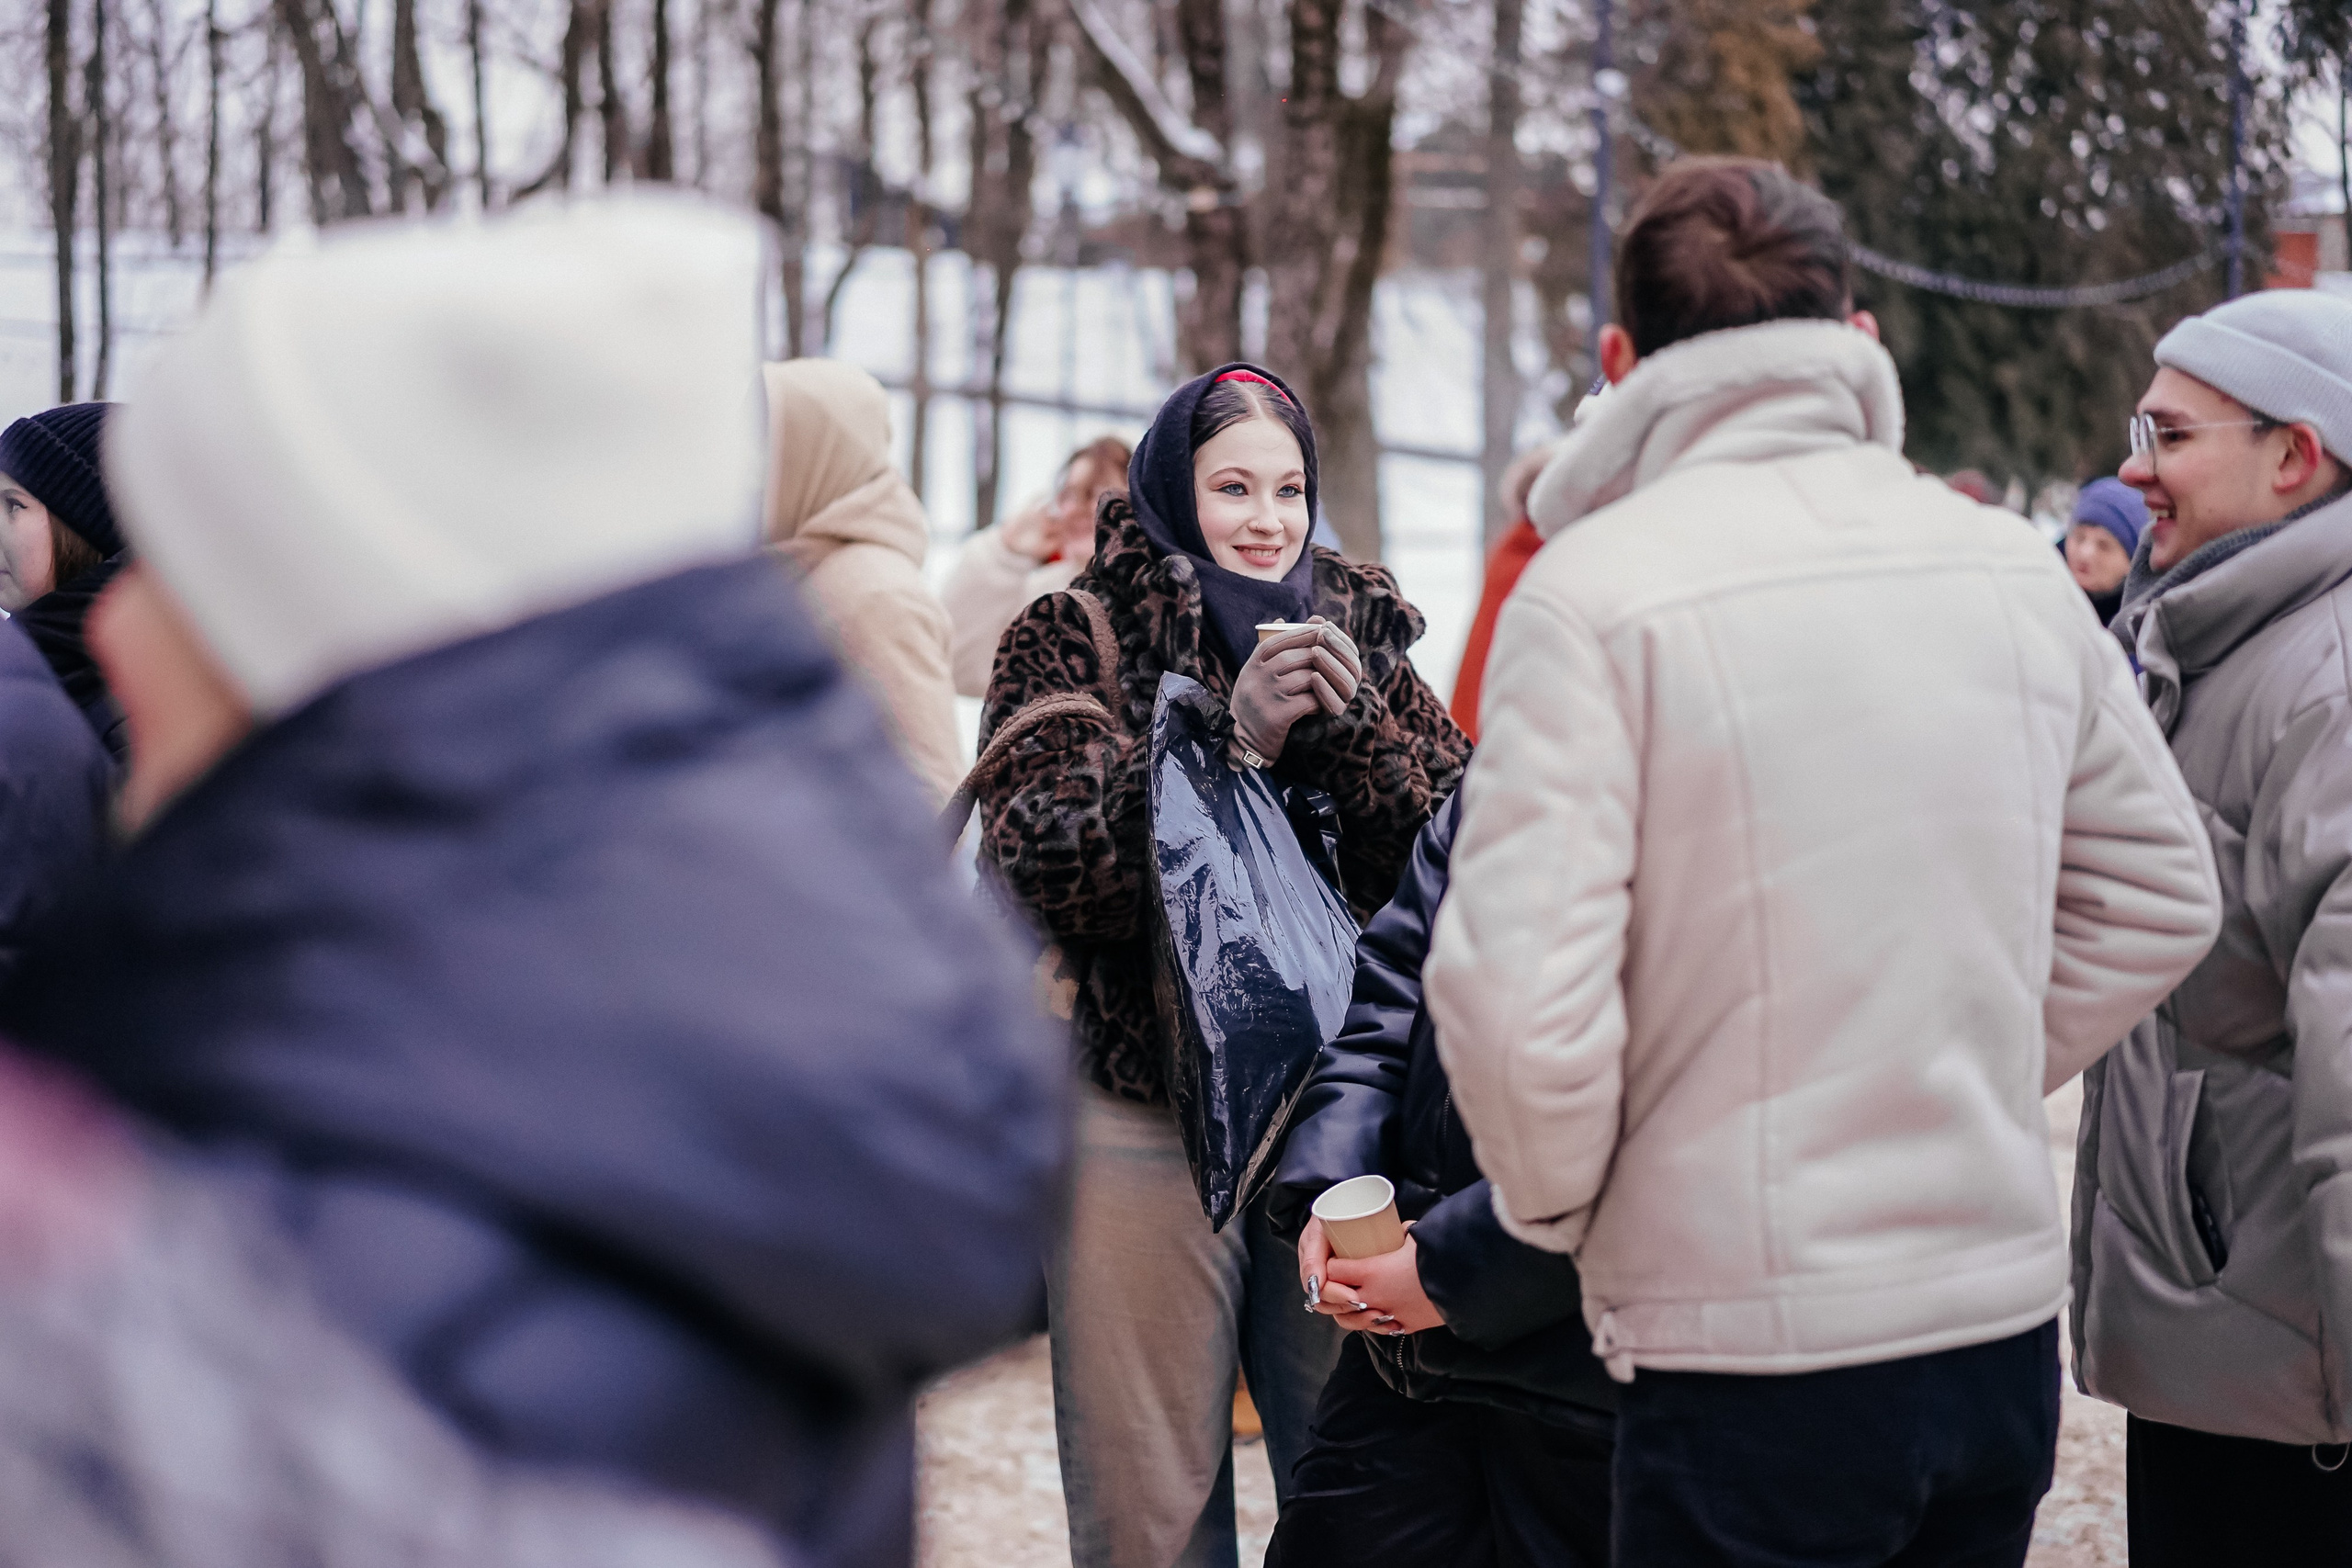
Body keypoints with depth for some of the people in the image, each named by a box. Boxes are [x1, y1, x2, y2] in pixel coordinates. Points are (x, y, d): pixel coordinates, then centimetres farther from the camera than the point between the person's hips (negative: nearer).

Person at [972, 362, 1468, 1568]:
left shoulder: (1357, 633, 12)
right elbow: (1055, 872, -13)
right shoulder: (1071, 639, 2)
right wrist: (1234, 736, -19)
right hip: (1142, 1116, -3)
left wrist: (1350, 725, -15)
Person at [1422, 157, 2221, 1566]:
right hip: (2008, 1336, 5)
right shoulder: (2017, 569, 4)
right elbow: (2160, 896, 15)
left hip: (1754, 1365, -5)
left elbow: (1520, 999, -19)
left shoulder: (1595, 588, -13)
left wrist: (1558, 1202, 0)